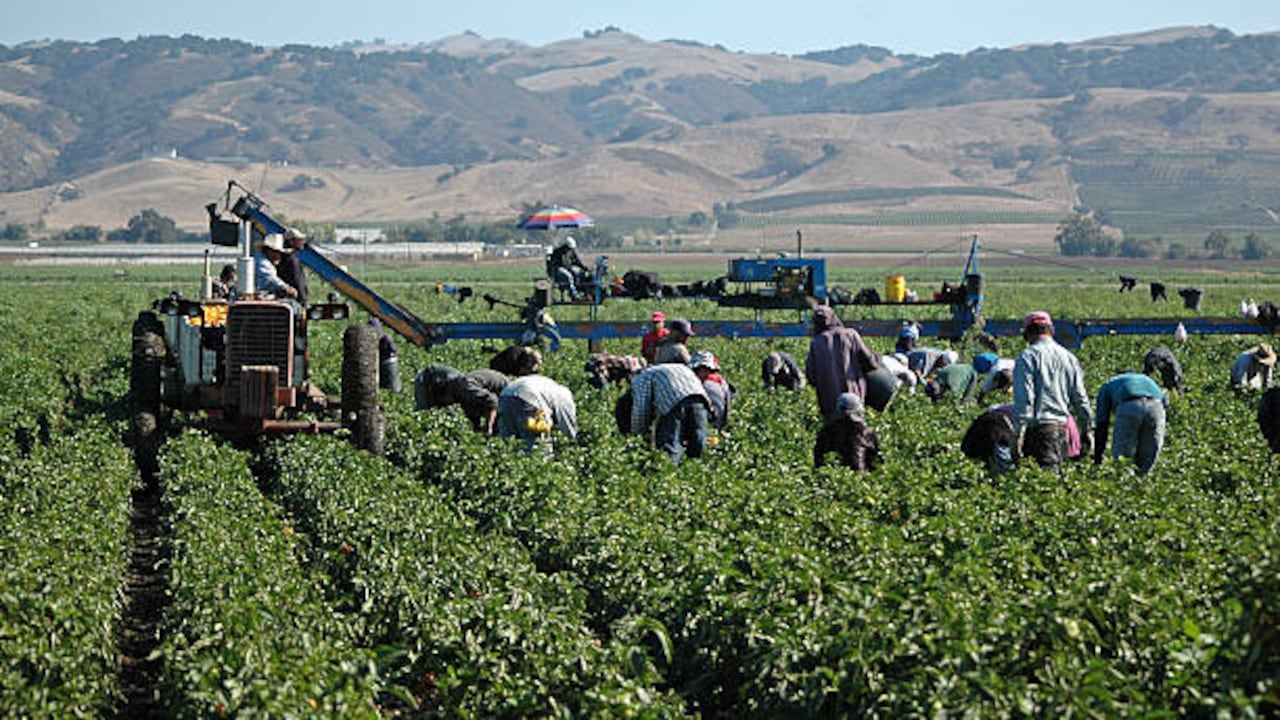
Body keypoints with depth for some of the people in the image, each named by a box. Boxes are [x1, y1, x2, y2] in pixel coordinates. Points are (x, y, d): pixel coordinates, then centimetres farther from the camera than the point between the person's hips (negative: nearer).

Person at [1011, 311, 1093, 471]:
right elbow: (1080, 398, 15)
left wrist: (1018, 432, -12)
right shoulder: (1069, 357, 14)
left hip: (1039, 426, -6)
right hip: (1062, 425, 6)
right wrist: (1086, 430, 22)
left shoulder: (1028, 357, -5)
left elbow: (1024, 398, -12)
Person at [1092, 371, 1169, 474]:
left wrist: (1097, 459, 33)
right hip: (1156, 406, 3)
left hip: (1128, 407, -3)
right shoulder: (1146, 381, 46)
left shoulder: (1107, 387, 37)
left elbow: (1101, 425, 30)